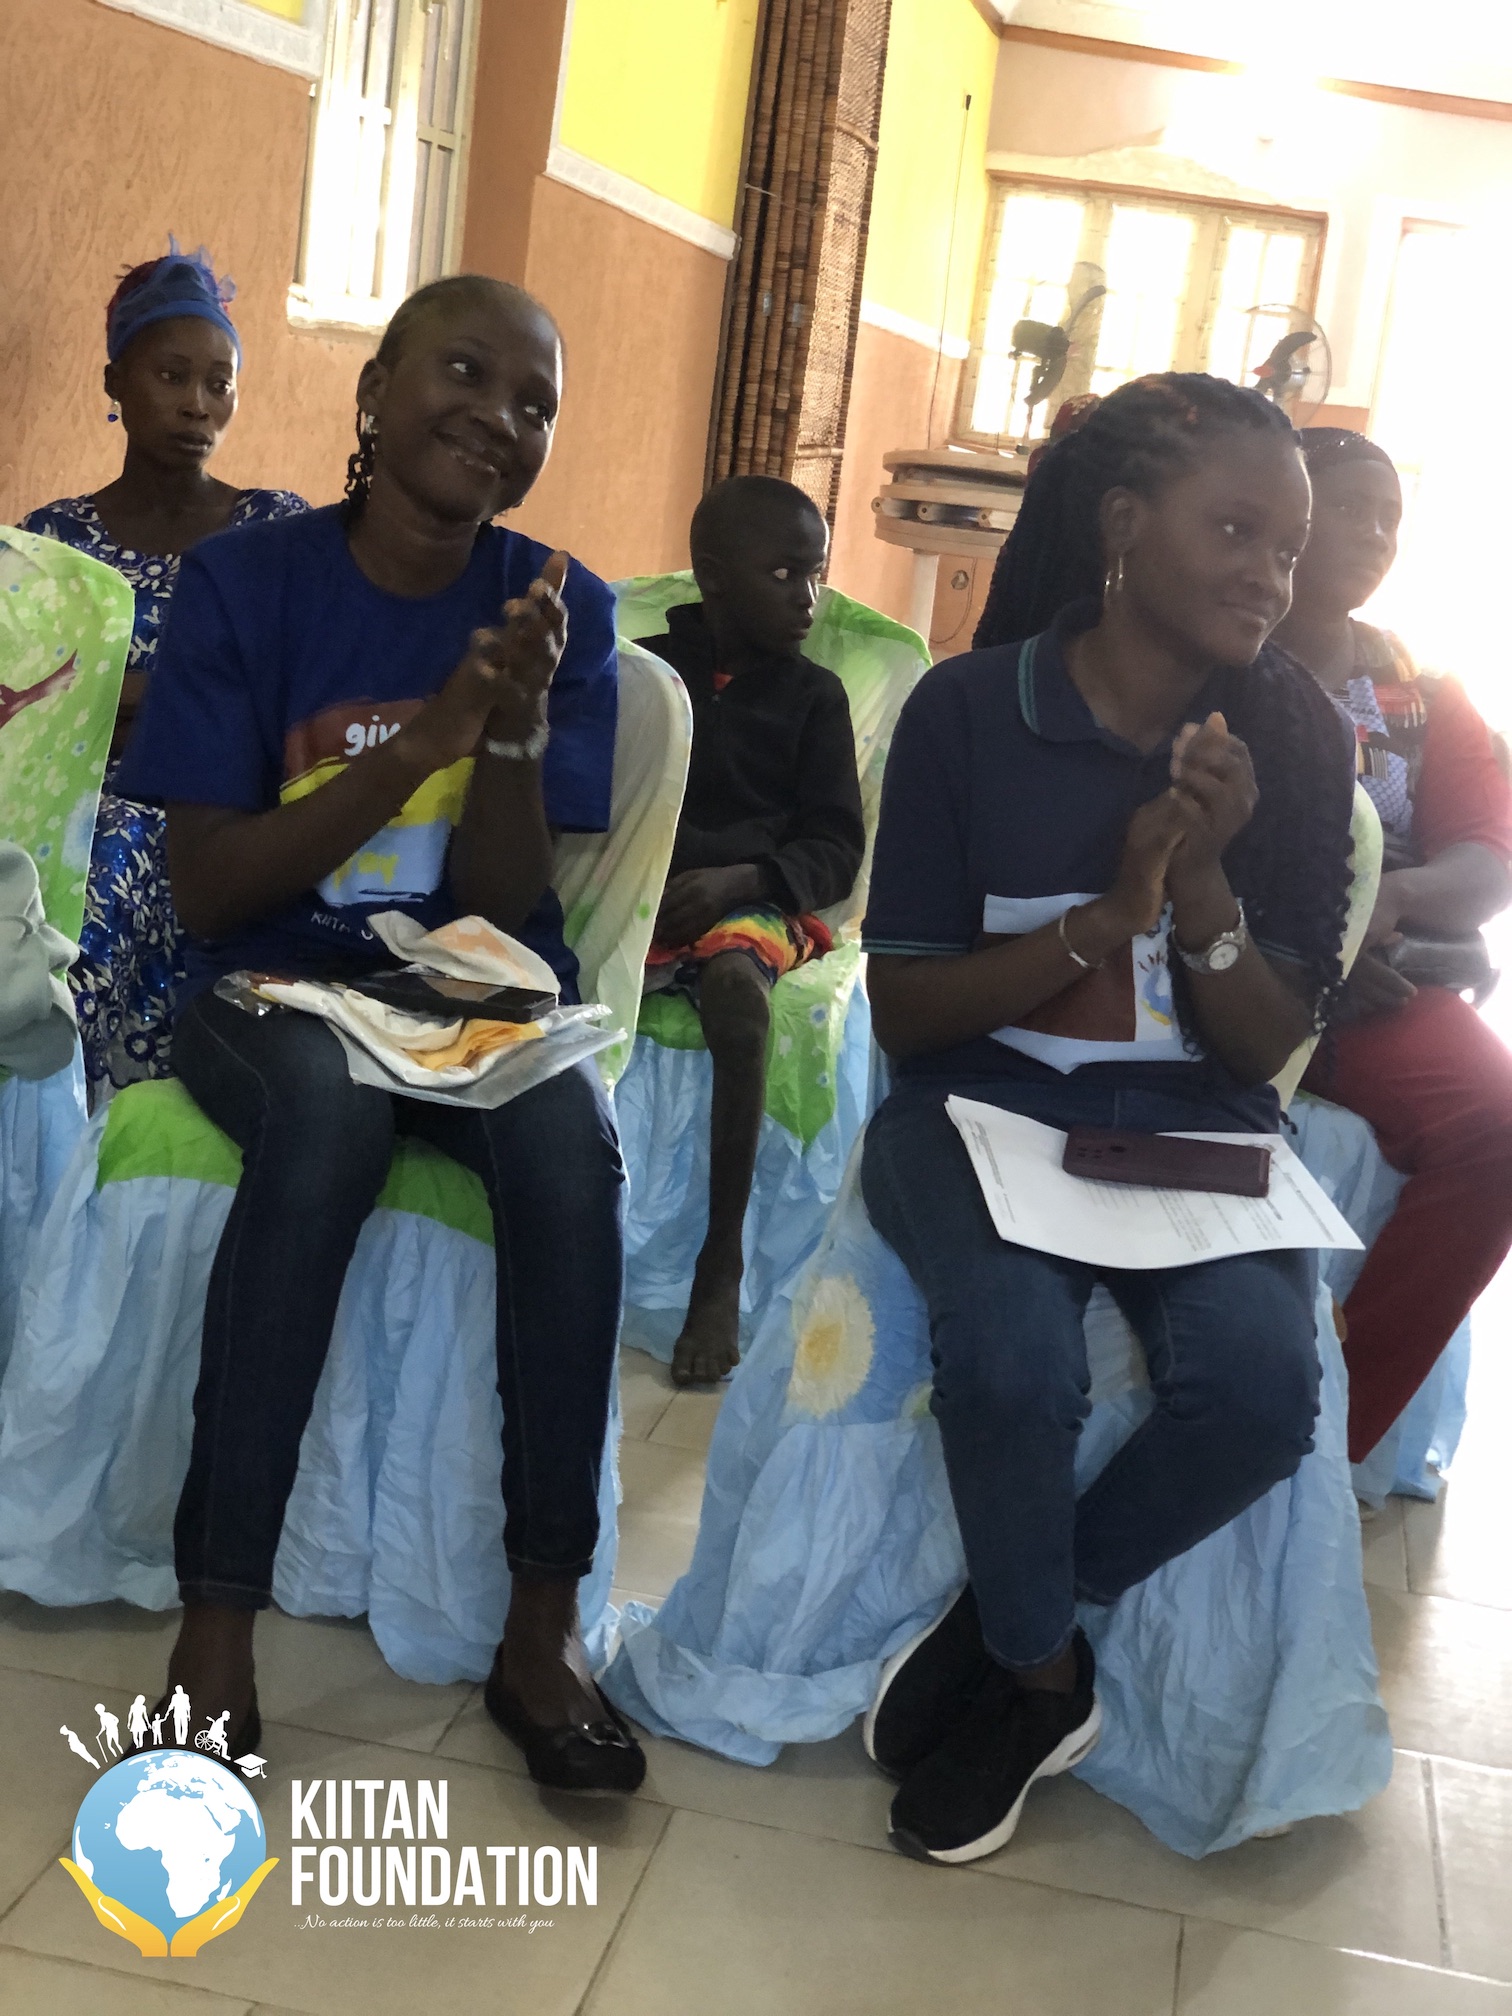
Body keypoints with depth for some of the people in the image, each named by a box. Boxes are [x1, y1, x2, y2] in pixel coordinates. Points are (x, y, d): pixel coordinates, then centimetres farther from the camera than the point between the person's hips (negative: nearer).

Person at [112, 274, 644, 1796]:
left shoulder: (558, 605, -1)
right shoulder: (245, 581, -6)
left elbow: (497, 906, -5)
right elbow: (208, 888, -10)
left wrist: (515, 723, -23)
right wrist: (421, 739, -20)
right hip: (274, 983, -1)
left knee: (572, 1139, -31)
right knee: (329, 1106, -35)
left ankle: (543, 1625, -20)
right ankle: (217, 1617, -27)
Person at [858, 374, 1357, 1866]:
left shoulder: (1296, 743, 2)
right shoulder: (969, 708, -5)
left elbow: (1270, 1041, 1)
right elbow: (900, 1011, -4)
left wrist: (1201, 883, -18)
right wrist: (1107, 916, -18)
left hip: (1193, 1125, 3)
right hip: (982, 1102, -2)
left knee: (1261, 1381, -28)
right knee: (1015, 1355, -33)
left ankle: (995, 1642, -1)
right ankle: (1043, 1680, -1)